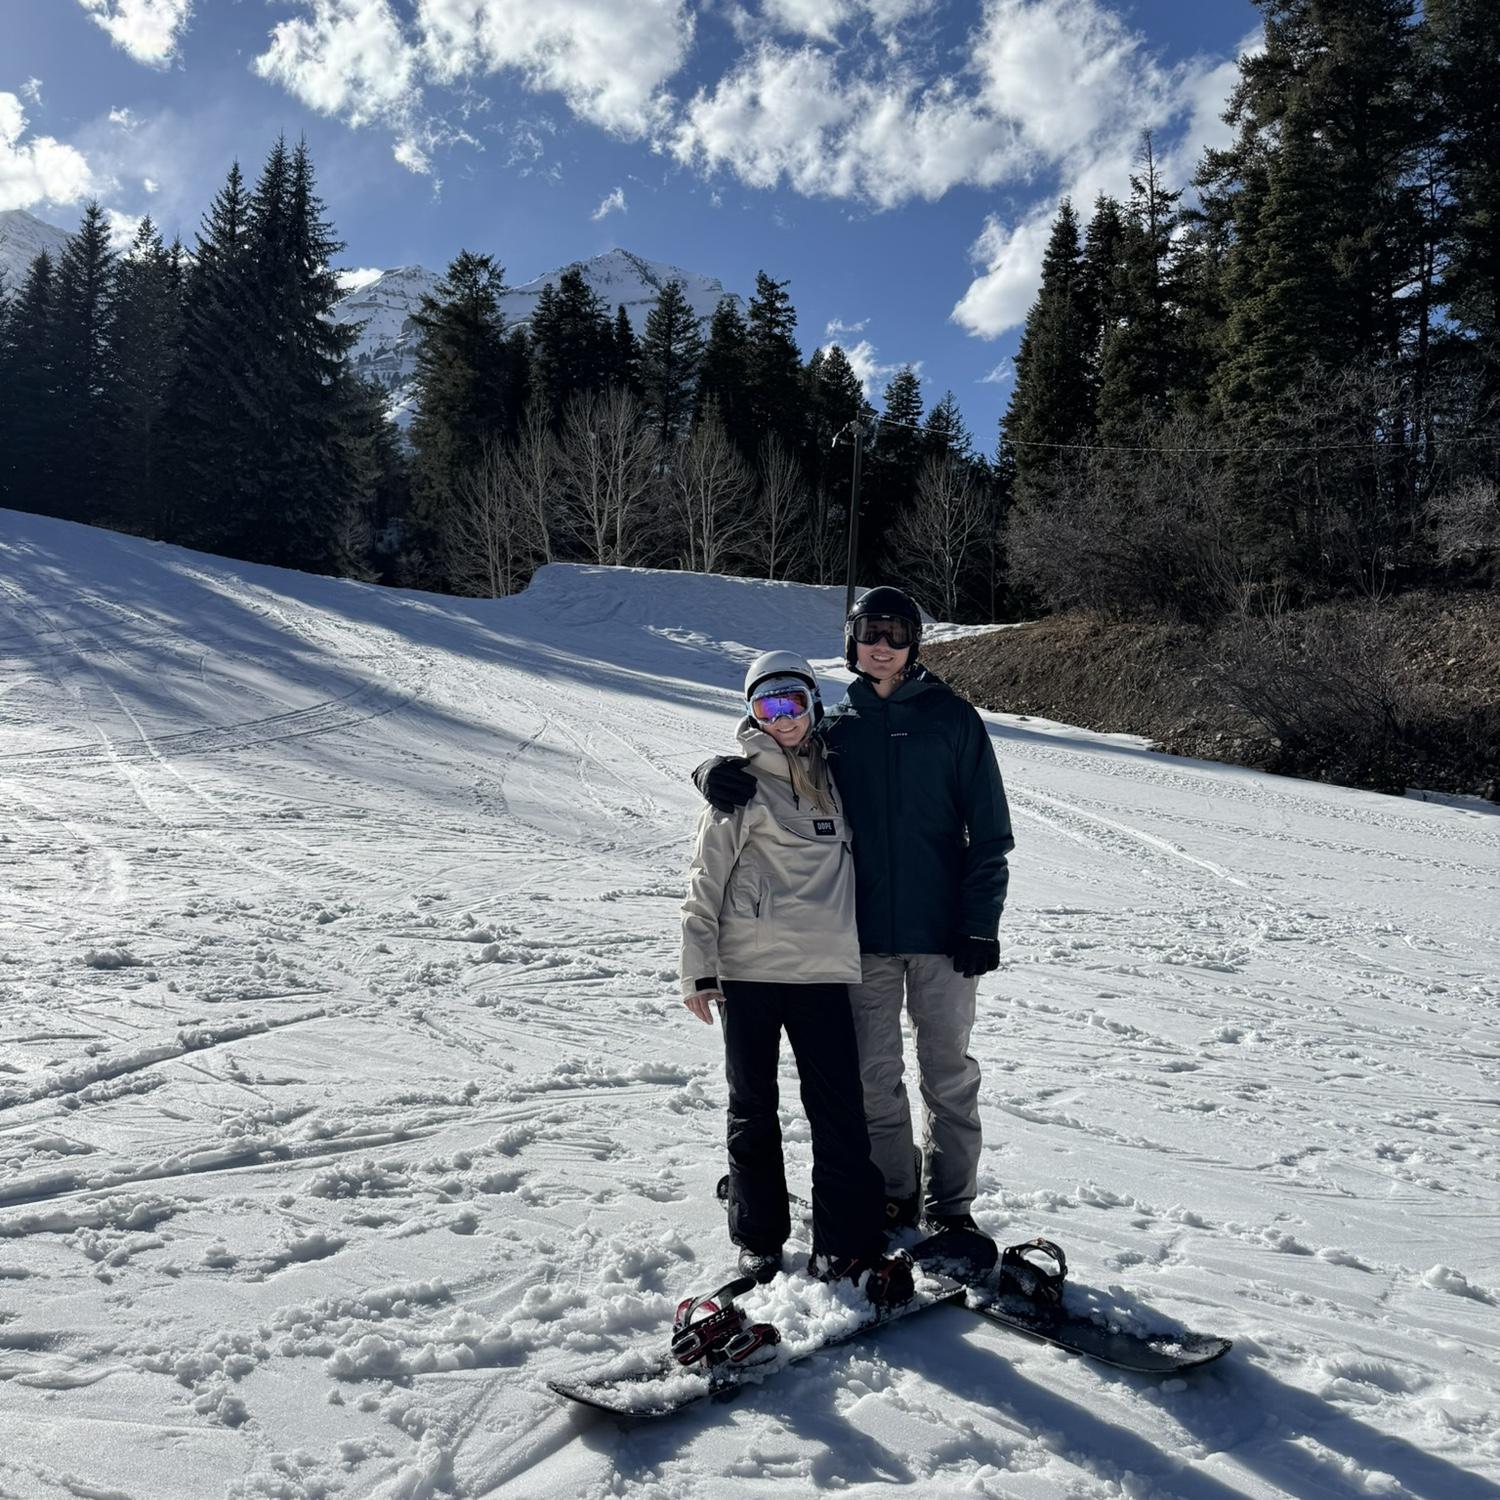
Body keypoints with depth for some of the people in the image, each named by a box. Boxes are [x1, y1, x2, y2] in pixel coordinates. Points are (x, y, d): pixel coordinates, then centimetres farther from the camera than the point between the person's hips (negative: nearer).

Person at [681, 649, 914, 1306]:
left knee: (841, 1115, -2)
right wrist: (698, 968, -6)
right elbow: (705, 880, -2)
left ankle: (846, 1250, 5)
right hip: (747, 969, -3)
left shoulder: (832, 777, 12)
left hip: (824, 972, 3)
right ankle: (758, 1241, 22)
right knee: (753, 1111, 9)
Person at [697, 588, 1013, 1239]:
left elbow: (988, 830, -2)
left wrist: (980, 923, -8)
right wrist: (717, 771, -14)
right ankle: (893, 1193, 27)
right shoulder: (835, 726, 6)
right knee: (874, 1075, 10)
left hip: (940, 929, -2)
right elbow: (771, 763, 11)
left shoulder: (952, 717, 0)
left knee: (948, 1073, 8)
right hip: (864, 933, 2)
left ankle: (951, 1202, 23)